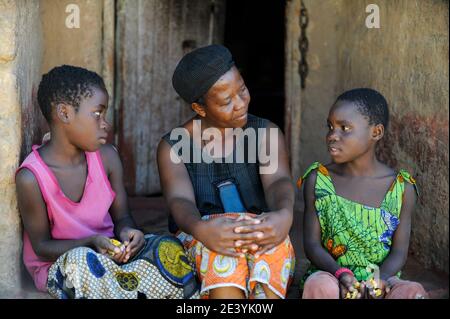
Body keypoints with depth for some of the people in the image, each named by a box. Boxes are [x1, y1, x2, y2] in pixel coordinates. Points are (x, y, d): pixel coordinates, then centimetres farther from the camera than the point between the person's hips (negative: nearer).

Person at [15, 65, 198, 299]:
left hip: (110, 252, 5)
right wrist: (91, 243, -27)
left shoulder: (107, 157, -3)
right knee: (83, 263, -38)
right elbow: (42, 246, -10)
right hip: (57, 264, -4)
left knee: (169, 250, -20)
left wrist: (127, 231, -20)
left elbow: (121, 216, 5)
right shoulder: (31, 177, -18)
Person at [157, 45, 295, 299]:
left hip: (263, 239, 1)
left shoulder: (266, 133, 6)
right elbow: (180, 201, -15)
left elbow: (278, 181, -13)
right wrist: (201, 230, -41)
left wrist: (284, 216, -39)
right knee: (221, 250, -37)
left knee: (273, 243, -35)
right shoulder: (173, 146, 3)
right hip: (199, 241, -1)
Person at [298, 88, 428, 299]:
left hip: (380, 283, 1)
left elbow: (399, 252, -1)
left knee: (413, 292, -30)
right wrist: (340, 273, -22)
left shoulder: (402, 188, -1)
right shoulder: (317, 180, -1)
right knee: (319, 286, -35)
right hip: (331, 275, 0)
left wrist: (380, 278, -22)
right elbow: (312, 244, -3)